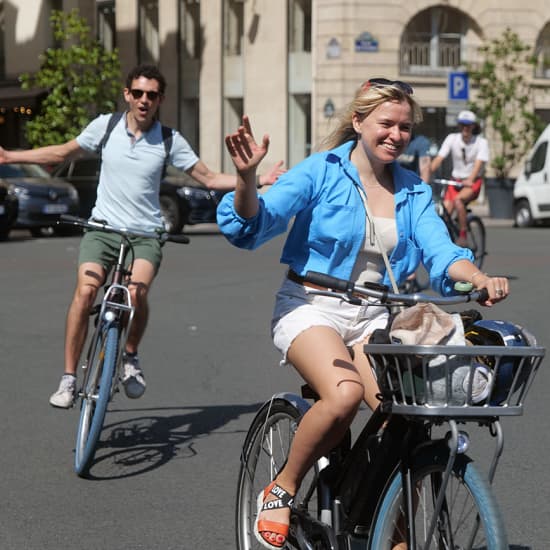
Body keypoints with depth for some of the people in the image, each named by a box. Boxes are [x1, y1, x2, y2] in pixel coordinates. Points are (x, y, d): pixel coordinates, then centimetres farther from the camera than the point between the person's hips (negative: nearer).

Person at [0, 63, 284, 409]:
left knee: (137, 292, -30)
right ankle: (69, 379, -15)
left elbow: (210, 179, 6)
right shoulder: (105, 126, 3)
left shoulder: (170, 141, 0)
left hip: (146, 234, -1)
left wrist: (257, 180, -6)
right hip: (103, 228, 1)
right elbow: (61, 153, 17)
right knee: (86, 289, -24)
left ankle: (131, 358, -1)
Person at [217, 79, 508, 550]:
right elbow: (254, 226, -15)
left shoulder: (414, 191, 9)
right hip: (312, 309, -4)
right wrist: (246, 177, -35)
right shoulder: (321, 171, -5)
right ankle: (282, 490, -8)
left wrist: (479, 278, -25)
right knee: (344, 393, -33)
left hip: (374, 318, 4)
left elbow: (439, 250, -4)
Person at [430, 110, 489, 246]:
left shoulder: (481, 142, -9)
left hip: (473, 183, -3)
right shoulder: (452, 138, -4)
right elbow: (439, 158, -13)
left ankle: (463, 237, -23)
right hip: (455, 181, 3)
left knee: (458, 200, -32)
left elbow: (478, 163, -23)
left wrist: (469, 180, -42)